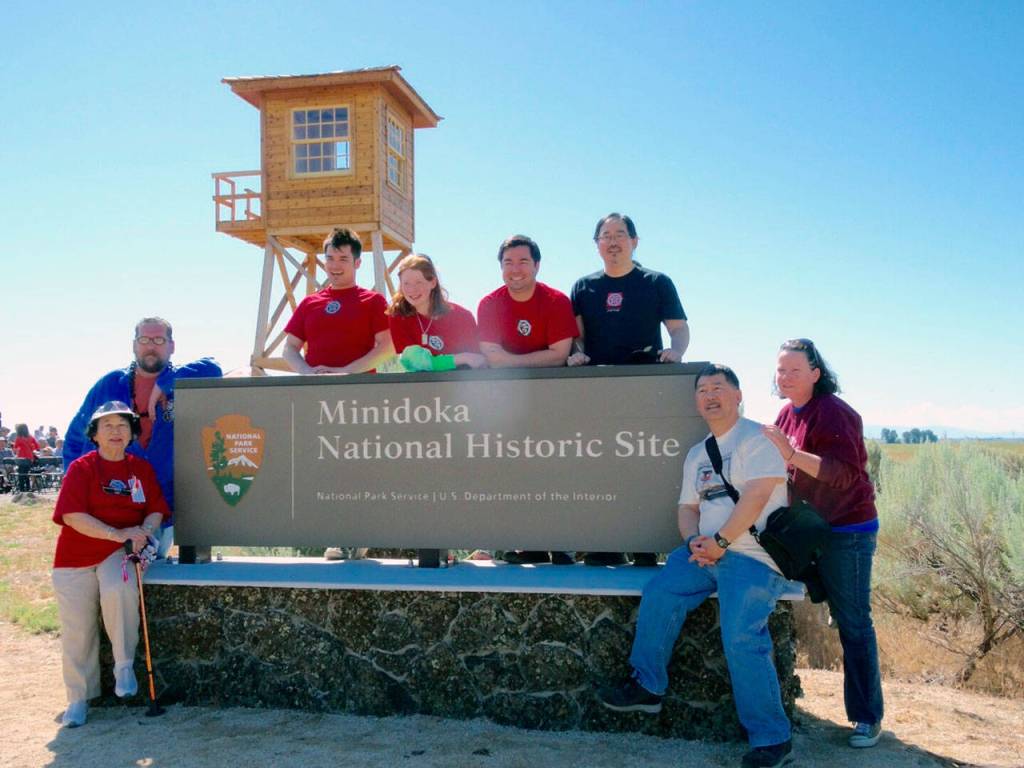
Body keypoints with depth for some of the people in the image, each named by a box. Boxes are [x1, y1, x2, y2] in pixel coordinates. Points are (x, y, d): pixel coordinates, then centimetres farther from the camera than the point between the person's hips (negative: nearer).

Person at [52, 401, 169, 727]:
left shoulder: (142, 468, 8)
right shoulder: (81, 467, -3)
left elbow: (156, 510, 6)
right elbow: (72, 516, -13)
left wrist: (143, 534, -16)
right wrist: (118, 533, -22)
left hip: (121, 552, 1)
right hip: (77, 557, 0)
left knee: (118, 590, -32)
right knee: (77, 630, 0)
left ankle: (124, 666, -13)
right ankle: (78, 698, 18)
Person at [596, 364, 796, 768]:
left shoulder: (757, 438, -6)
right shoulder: (696, 455, 19)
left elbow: (757, 495, -17)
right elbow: (688, 508, 17)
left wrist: (720, 542, -17)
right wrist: (694, 542, -5)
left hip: (753, 557, -8)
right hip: (707, 550, 8)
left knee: (741, 638, -21)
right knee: (658, 594, -7)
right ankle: (647, 685, 9)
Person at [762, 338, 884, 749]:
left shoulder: (834, 413, -16)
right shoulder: (788, 413, 8)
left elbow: (845, 472, -26)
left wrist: (791, 454, -34)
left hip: (847, 532, -8)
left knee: (853, 624, -1)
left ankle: (868, 717, 10)